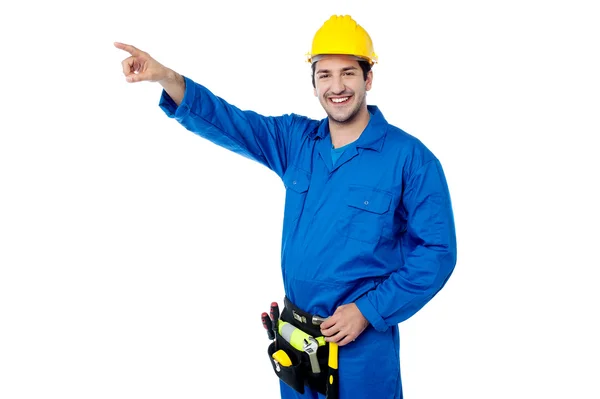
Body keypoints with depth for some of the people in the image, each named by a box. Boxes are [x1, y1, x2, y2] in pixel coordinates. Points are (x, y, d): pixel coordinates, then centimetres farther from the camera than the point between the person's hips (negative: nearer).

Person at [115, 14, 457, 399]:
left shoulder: (411, 157, -12)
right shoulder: (296, 139, 2)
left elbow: (436, 251, -12)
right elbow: (228, 120, -6)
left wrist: (368, 311, -16)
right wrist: (165, 76, -23)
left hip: (363, 344, -4)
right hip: (293, 335, 5)